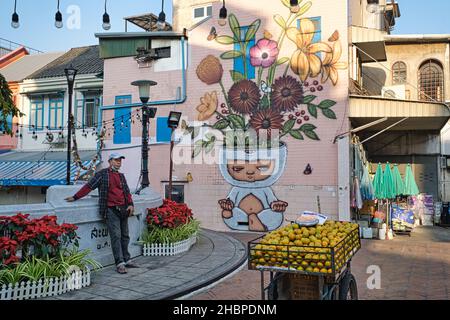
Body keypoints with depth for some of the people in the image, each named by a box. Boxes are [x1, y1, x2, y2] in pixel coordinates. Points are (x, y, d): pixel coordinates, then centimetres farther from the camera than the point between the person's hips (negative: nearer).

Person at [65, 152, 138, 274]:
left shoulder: (121, 176, 18)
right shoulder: (102, 174, 1)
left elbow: (127, 191, 18)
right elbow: (89, 186, -1)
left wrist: (130, 204, 3)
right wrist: (75, 197, -6)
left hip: (123, 210, 6)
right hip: (111, 210, -6)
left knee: (125, 236, 11)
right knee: (116, 236, -10)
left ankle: (126, 260, 20)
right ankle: (120, 263, -7)